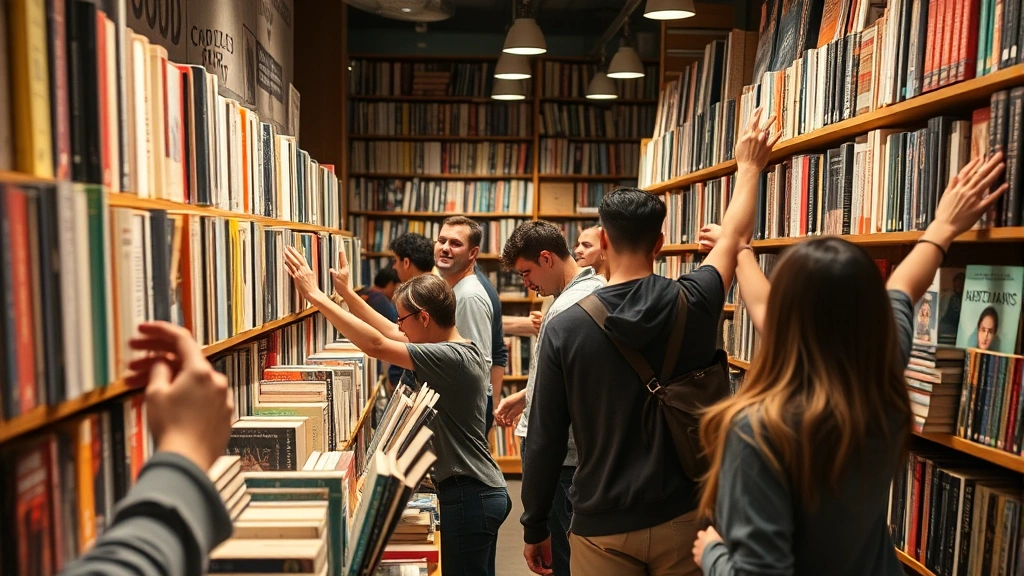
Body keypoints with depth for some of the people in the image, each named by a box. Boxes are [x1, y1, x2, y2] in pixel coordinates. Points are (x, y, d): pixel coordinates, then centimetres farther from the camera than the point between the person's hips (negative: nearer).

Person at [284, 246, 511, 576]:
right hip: (481, 491, 10)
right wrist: (346, 293, 15)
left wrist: (314, 295, -21)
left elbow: (376, 345, -26)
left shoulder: (450, 358, -22)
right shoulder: (464, 349, 6)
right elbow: (391, 334, 14)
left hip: (469, 496, -10)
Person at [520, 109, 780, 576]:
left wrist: (534, 527, 4)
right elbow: (734, 237, 10)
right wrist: (749, 166, 26)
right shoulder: (693, 305, -9)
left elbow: (544, 441, -10)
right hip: (682, 518, 2)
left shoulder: (564, 329, -15)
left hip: (602, 529, -2)